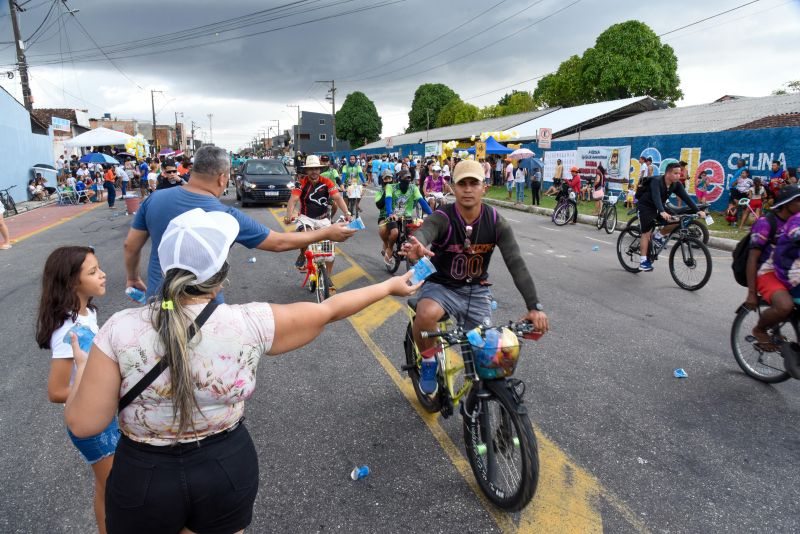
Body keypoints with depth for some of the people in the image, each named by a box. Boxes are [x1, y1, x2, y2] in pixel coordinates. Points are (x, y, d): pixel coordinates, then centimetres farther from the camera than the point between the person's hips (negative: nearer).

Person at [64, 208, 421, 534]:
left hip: (144, 477, 0)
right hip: (228, 468, 1)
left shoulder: (120, 330, -20)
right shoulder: (249, 324, -19)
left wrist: (83, 369, 6)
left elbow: (83, 423, -14)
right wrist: (390, 286, 7)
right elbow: (329, 310, -7)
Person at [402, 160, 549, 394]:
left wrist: (534, 306, -27)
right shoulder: (441, 219, -20)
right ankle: (429, 360, -4)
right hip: (441, 286, -2)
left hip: (477, 291, 3)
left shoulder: (496, 223, -11)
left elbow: (517, 264, -17)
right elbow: (422, 234, -43)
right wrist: (415, 247, -70)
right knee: (426, 314, -36)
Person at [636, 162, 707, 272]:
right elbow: (656, 197, -42)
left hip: (658, 207, 6)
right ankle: (643, 262, -8)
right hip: (646, 206, -6)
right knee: (647, 233, -10)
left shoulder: (676, 184, -8)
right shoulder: (656, 181, -27)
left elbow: (686, 197, -13)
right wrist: (662, 212, -57)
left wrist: (697, 211, -25)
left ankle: (658, 235, 11)